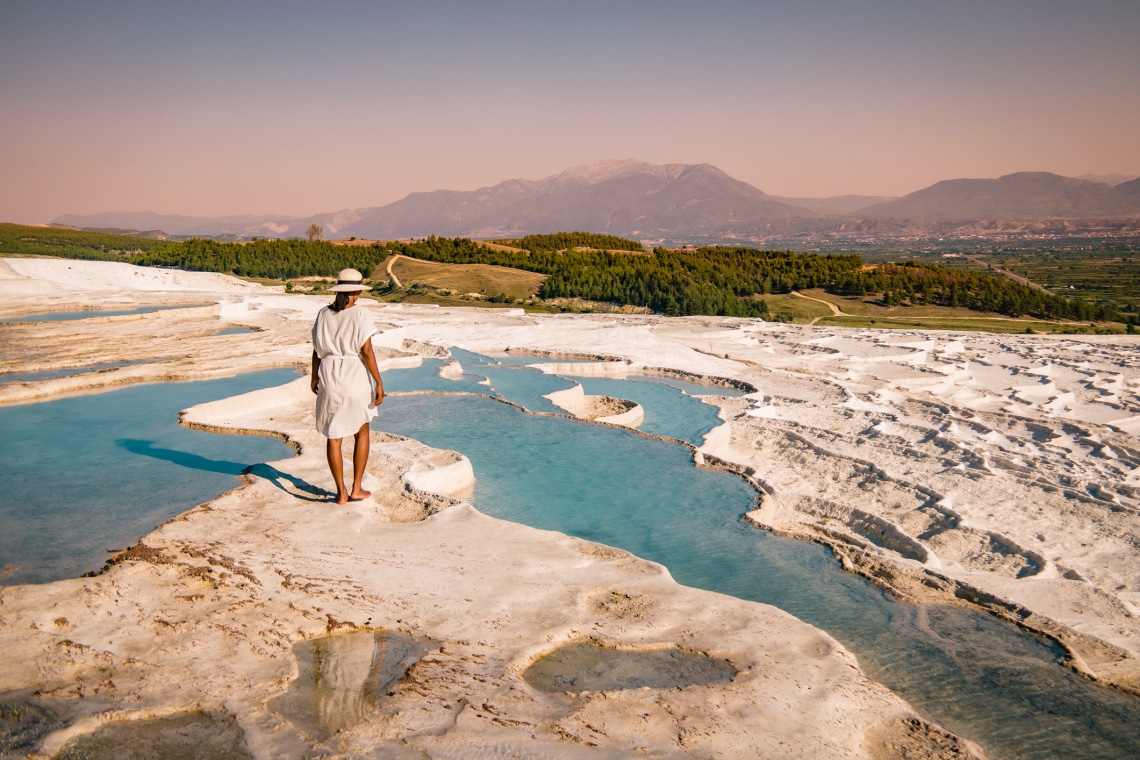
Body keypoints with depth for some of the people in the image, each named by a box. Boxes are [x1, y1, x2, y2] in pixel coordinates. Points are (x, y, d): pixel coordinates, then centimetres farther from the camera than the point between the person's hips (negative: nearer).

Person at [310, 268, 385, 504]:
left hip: (329, 378, 3)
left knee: (334, 436, 9)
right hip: (356, 378, -3)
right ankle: (356, 488, 16)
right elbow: (366, 351, -13)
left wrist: (314, 377, 21)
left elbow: (317, 350, 7)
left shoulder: (324, 314, 2)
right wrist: (379, 383, -8)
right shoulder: (360, 314, -9)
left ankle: (341, 492, 12)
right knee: (362, 432, 16)